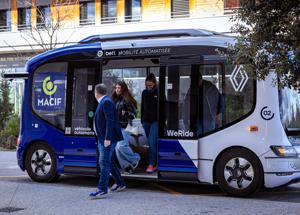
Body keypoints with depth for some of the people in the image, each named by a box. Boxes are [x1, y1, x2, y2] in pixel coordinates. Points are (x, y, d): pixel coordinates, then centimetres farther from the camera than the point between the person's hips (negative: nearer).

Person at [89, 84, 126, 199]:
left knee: (104, 162, -11)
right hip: (103, 138, 11)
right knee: (108, 161, 18)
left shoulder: (106, 102, -15)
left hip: (108, 138, -11)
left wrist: (107, 138, -26)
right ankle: (120, 183, 30)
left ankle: (102, 190, -10)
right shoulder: (103, 102, 15)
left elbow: (110, 121, -22)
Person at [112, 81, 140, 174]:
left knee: (121, 146, -17)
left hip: (124, 127, -7)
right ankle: (126, 166, 11)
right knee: (117, 148, 3)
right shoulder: (115, 100, 13)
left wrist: (126, 113, -23)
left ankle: (135, 159, 6)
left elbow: (134, 113, -8)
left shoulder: (127, 100, -8)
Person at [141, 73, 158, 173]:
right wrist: (142, 120, 14)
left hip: (156, 121, -5)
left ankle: (151, 165, -13)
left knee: (152, 142, -14)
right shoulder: (144, 93, 8)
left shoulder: (158, 93, -6)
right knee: (151, 143, 8)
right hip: (146, 121, 6)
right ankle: (156, 163, 15)